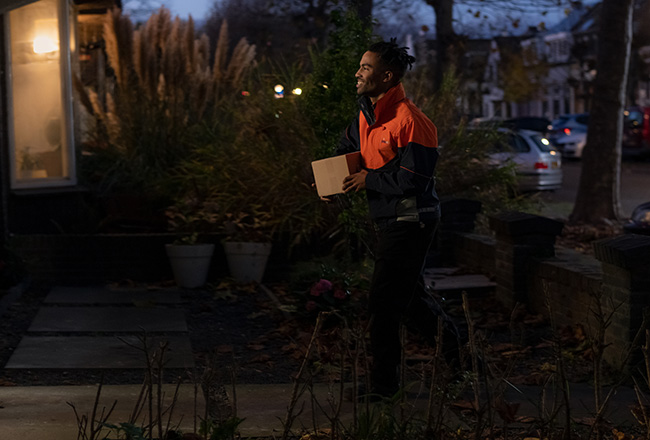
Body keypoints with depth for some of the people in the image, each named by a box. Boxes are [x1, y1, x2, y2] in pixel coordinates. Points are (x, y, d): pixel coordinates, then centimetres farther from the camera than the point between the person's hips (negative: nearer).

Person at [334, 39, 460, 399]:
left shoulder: (410, 121, -21)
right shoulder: (368, 112, 9)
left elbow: (413, 180, -25)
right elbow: (349, 147, 26)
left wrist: (370, 180, -15)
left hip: (409, 222, -10)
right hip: (391, 220, 10)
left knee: (384, 301, -5)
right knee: (407, 296, 18)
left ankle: (384, 384, 5)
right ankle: (455, 350, 33)